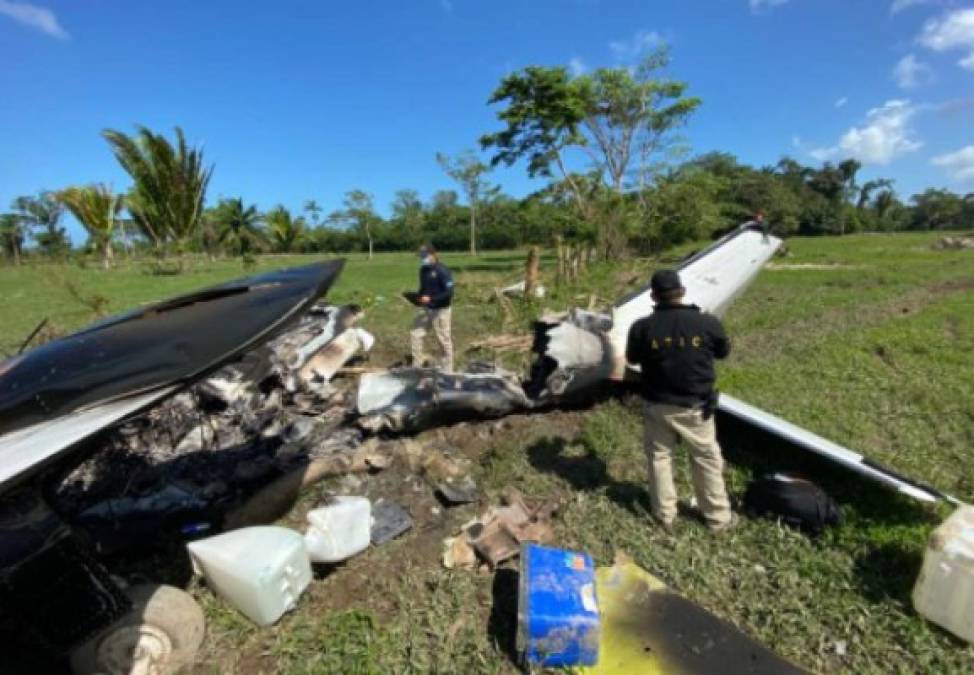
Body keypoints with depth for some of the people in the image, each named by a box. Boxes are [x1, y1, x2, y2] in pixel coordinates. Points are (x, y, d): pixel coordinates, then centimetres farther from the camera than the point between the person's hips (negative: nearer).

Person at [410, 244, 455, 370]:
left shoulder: (442, 270, -15)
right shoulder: (423, 270, 9)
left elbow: (449, 292, -20)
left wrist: (431, 298, -26)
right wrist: (418, 297, 0)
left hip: (440, 310, -7)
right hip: (425, 309, 8)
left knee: (444, 340, 2)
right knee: (415, 334, 3)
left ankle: (447, 369, 15)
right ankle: (417, 365, 16)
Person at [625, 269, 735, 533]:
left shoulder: (642, 327, -16)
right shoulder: (707, 323, -16)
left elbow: (632, 358, 3)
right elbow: (724, 351, 4)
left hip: (657, 405, 0)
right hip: (694, 406, 0)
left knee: (659, 456, 17)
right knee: (706, 459, 18)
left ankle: (664, 515, 30)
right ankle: (718, 517, 33)